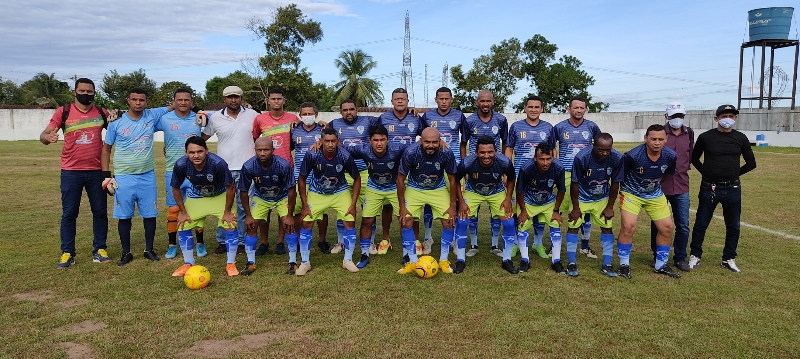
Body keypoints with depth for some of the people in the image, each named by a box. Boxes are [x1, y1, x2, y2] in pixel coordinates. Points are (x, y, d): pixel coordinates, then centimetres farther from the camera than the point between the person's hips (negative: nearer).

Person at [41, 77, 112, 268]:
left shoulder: (102, 113, 4)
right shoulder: (63, 112, -1)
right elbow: (43, 135, -3)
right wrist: (48, 137, -28)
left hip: (96, 171, 2)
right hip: (71, 172, -1)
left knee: (100, 211, 6)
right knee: (69, 213, 4)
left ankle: (99, 250, 17)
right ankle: (67, 253, 12)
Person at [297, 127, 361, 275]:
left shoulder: (345, 156, -24)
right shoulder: (312, 155, -25)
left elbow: (357, 179, -9)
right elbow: (301, 178, -11)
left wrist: (353, 204, -12)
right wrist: (304, 205, -12)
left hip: (340, 192, 1)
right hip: (316, 193, 0)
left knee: (350, 222, -9)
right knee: (306, 223, -9)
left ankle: (348, 260, 10)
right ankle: (305, 263, 7)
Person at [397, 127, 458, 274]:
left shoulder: (446, 153, -26)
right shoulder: (410, 152, -29)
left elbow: (452, 179, -10)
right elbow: (401, 179, -15)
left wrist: (452, 205, -9)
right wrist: (402, 206, -14)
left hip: (439, 189, 1)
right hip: (414, 189, -1)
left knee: (449, 222, -8)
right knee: (406, 222, -11)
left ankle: (444, 261, 9)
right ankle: (412, 262, 3)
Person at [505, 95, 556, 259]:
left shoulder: (548, 127, 7)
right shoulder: (516, 126, 3)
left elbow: (552, 151, 13)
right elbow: (508, 149, 6)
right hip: (519, 176, -1)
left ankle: (538, 244, 20)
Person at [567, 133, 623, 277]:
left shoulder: (617, 158, -24)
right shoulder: (581, 158, -31)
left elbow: (615, 183, -10)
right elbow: (574, 184, -19)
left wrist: (610, 207, -4)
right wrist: (575, 208, -12)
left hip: (602, 199, 2)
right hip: (581, 198, -2)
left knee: (607, 227, 1)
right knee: (573, 226, -3)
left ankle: (607, 265, 11)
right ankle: (571, 263, 7)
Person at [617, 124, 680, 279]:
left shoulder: (670, 156, -15)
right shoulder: (633, 156, -28)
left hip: (655, 195, 5)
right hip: (631, 194, -5)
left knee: (668, 227, 4)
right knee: (628, 226, -18)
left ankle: (661, 265, 23)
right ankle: (624, 264, 2)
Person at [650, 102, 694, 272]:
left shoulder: (689, 133, 6)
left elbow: (690, 154, 19)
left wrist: (685, 166, 5)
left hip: (681, 187, 3)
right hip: (660, 186, -3)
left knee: (683, 226, 5)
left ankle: (680, 258, 20)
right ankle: (658, 257, 22)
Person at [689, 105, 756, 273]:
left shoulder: (740, 138, 3)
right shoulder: (705, 137, -3)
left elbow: (751, 163, 11)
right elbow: (694, 158, 10)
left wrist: (735, 174, 5)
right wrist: (706, 173, 3)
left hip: (733, 189, 2)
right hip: (709, 188, -2)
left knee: (733, 226, 9)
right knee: (701, 224, 4)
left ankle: (729, 259, 23)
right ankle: (695, 256, 17)